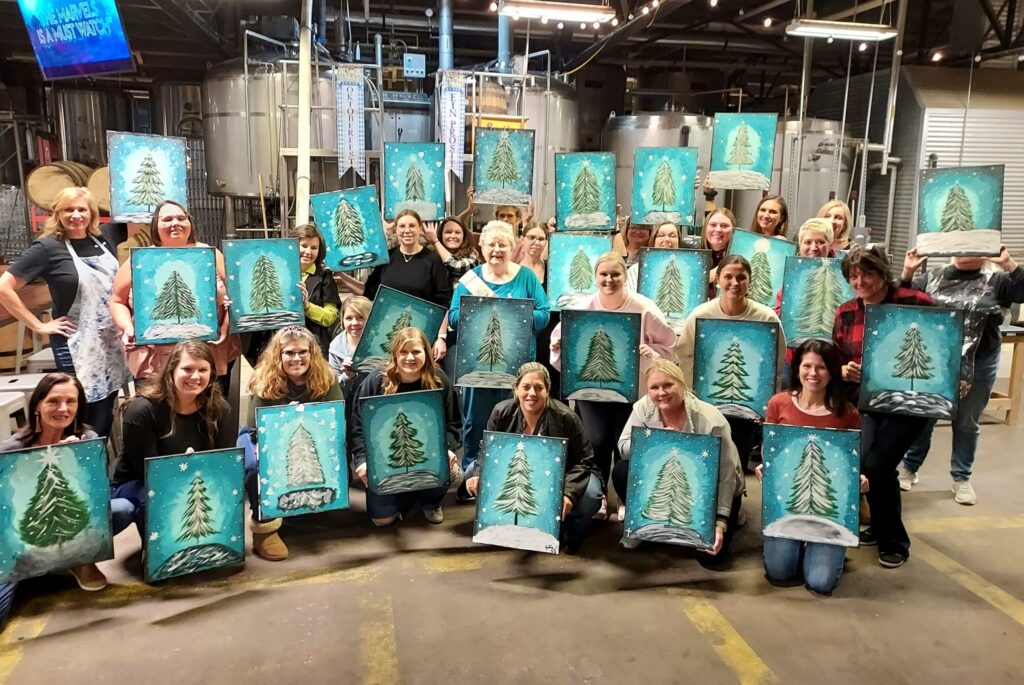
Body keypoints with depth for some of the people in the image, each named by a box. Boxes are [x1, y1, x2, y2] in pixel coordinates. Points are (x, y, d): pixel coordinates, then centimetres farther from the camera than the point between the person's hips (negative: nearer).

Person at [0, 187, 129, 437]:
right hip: (77, 344, -6)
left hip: (111, 340, 6)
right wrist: (39, 326, -13)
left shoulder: (102, 242, 7)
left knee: (107, 413, 15)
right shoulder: (47, 247, -11)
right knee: (88, 420, -1)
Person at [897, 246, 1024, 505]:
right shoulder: (933, 276, 4)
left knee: (967, 422, 11)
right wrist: (908, 272, -10)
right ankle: (909, 467, 25)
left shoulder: (995, 281, 1)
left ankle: (961, 478, 25)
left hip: (978, 364, 0)